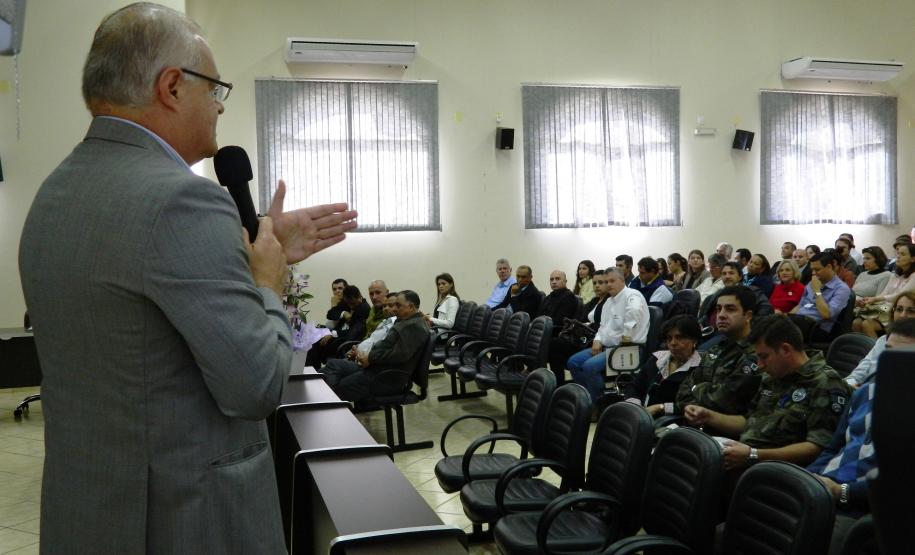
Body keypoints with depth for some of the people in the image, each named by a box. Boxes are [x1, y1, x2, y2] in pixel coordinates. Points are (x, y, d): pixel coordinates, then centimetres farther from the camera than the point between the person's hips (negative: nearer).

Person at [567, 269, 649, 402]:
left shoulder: (631, 295, -11)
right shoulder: (609, 301, 19)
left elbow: (634, 311, -35)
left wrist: (627, 335, -32)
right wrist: (597, 340, 6)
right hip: (606, 346, 10)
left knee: (589, 366, -27)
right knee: (573, 362, 1)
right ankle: (589, 396, 8)